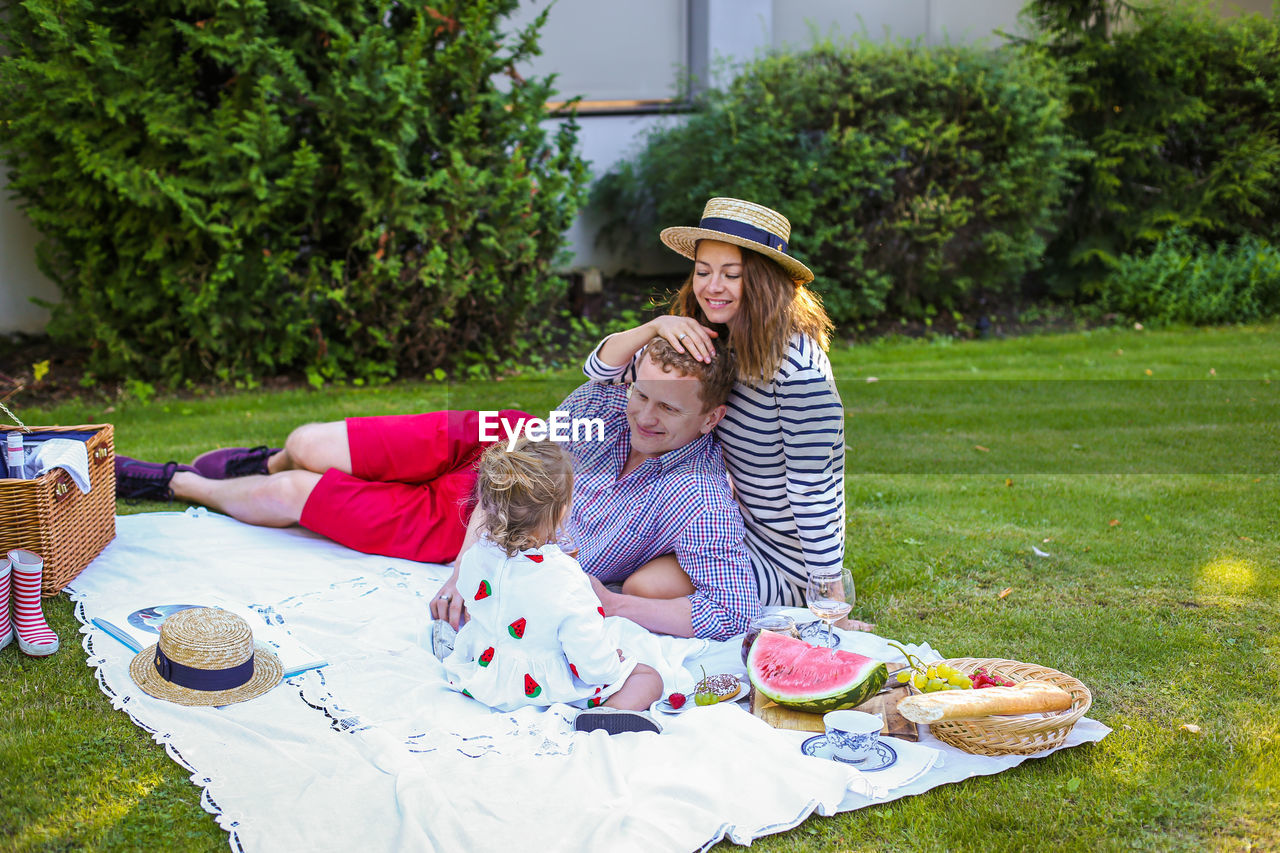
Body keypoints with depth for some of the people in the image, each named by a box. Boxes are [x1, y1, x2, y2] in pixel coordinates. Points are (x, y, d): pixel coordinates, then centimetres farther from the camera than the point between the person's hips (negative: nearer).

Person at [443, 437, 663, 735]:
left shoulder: (472, 559, -18)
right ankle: (608, 714, -23)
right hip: (544, 690, -7)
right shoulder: (567, 580, -35)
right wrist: (612, 662, -6)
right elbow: (593, 663, -28)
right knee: (648, 677, -1)